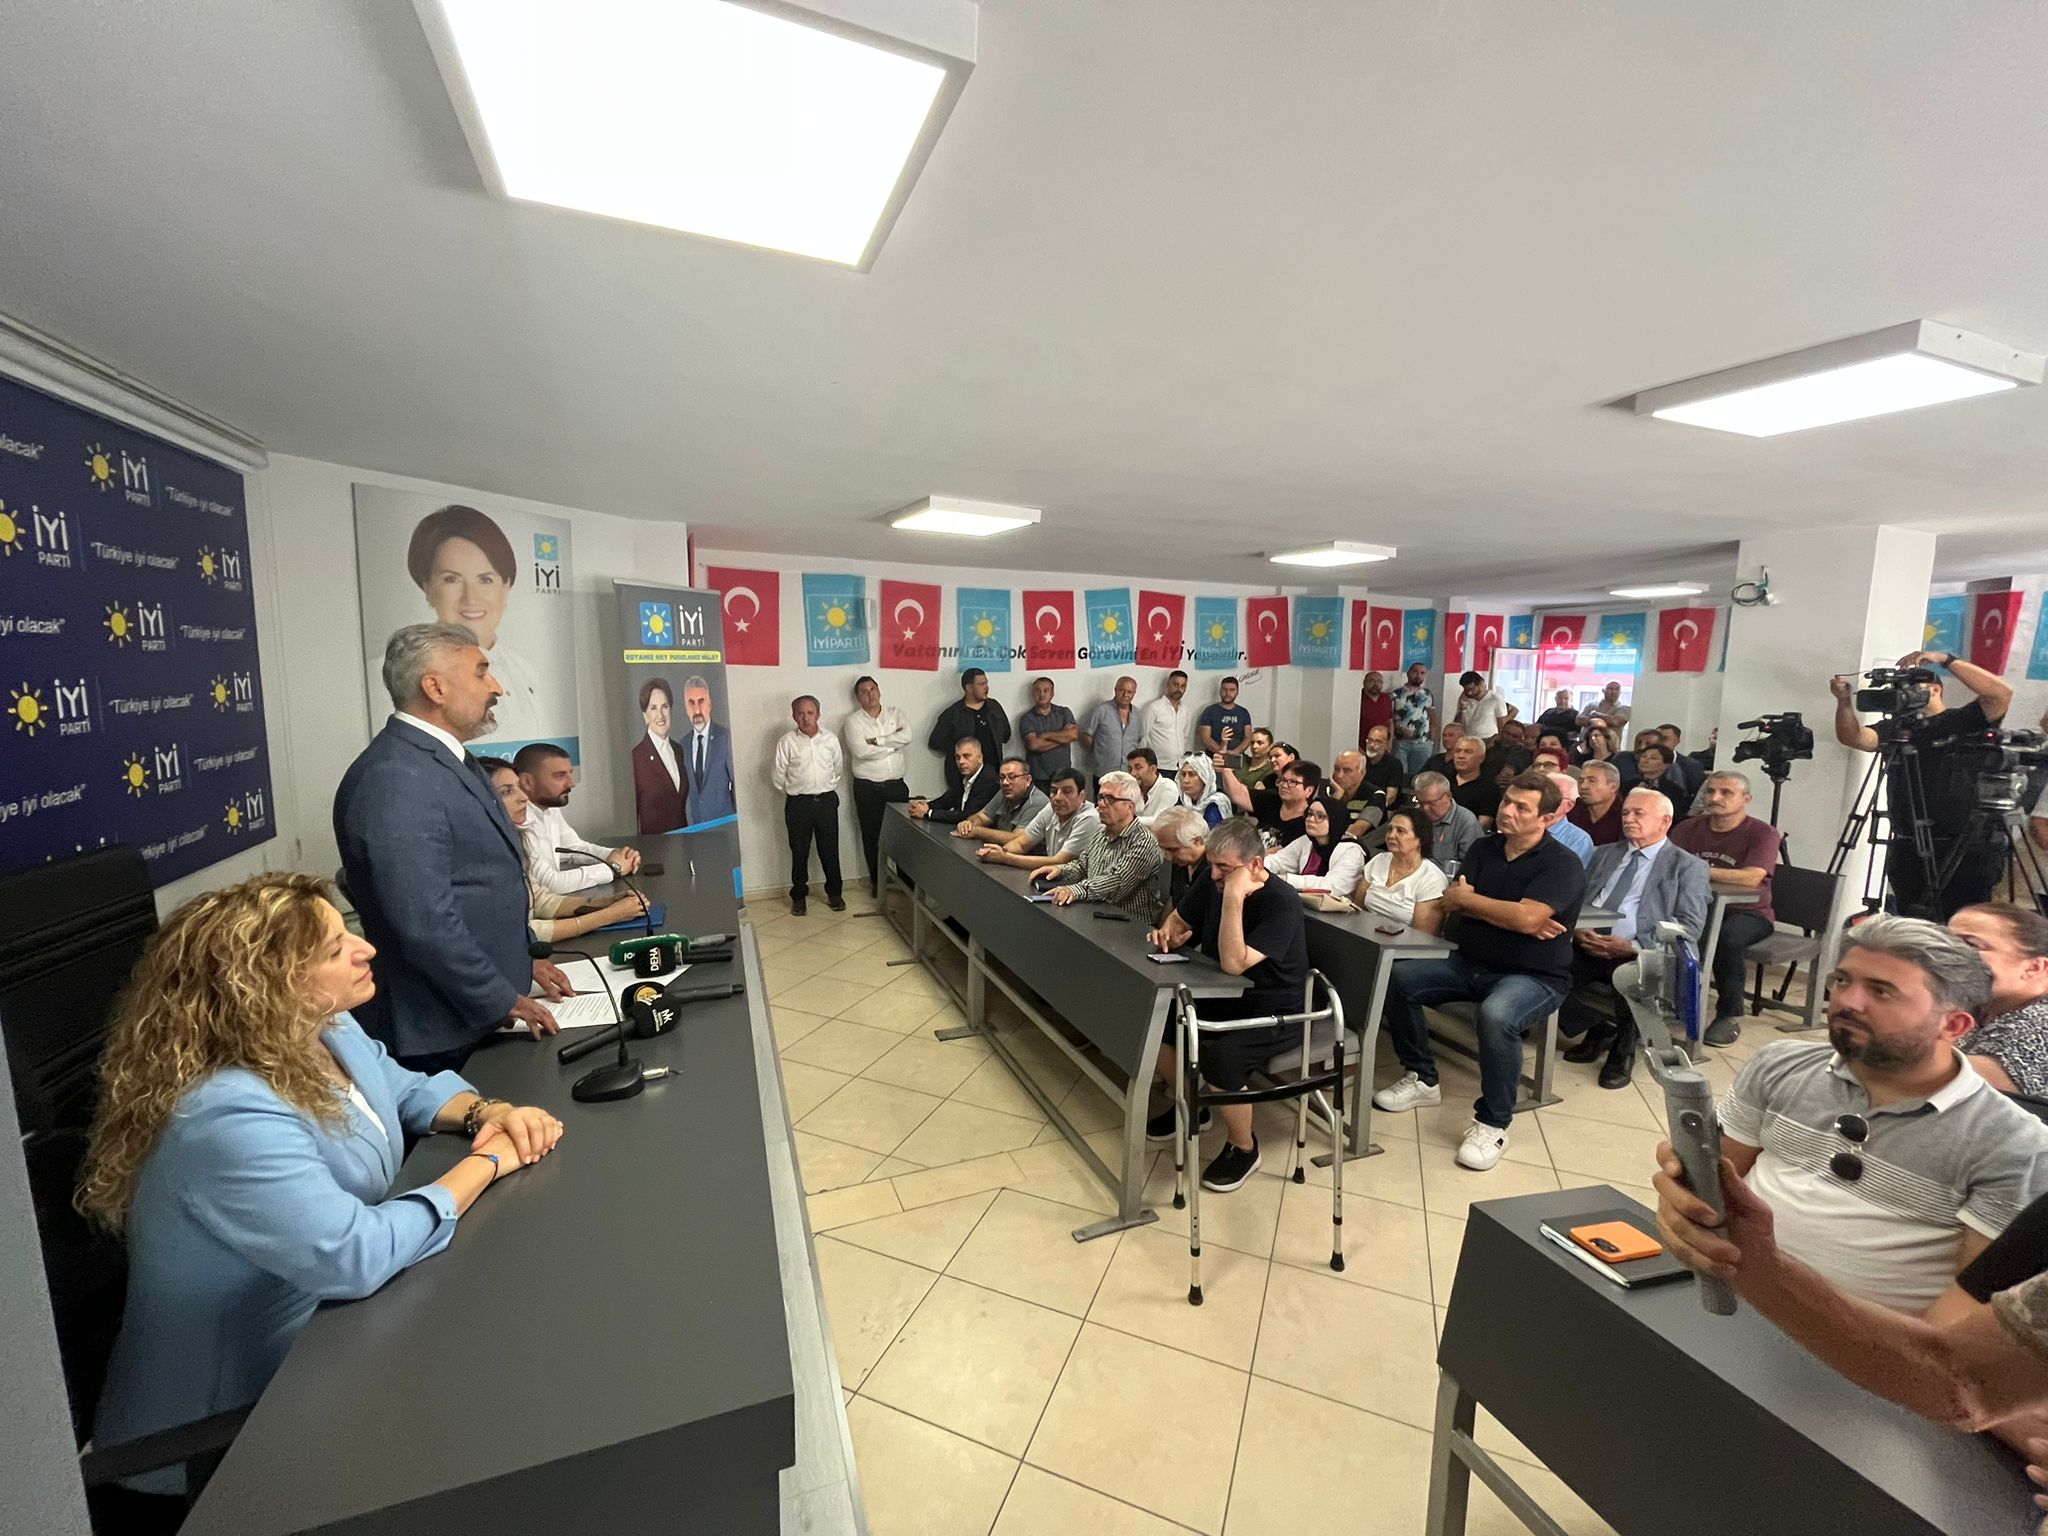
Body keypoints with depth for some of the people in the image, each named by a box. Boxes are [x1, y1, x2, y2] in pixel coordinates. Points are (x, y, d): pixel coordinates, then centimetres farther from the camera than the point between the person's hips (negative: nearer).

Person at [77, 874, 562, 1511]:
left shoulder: (326, 1030, -7)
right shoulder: (229, 1117, -34)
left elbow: (407, 1088, 11)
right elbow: (355, 1256, -37)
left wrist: (486, 1113, -9)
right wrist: (485, 1162, -25)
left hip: (324, 1322, 7)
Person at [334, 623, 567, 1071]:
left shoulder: (447, 758, 8)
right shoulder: (394, 781, -24)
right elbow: (425, 924, -27)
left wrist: (526, 960, 14)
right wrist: (504, 1001, -17)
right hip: (439, 1034, -9)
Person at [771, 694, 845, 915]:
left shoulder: (830, 739, -1)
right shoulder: (787, 742, -7)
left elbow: (839, 769, 12)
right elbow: (777, 776, -1)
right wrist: (793, 793, 8)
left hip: (827, 801, 1)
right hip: (798, 804, -1)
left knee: (830, 850, 9)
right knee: (799, 852, 9)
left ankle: (835, 893, 24)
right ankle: (799, 896, 23)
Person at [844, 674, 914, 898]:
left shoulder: (896, 713, 6)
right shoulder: (853, 721, -2)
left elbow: (907, 736, -13)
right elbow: (860, 750, -18)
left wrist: (877, 740, -16)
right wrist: (894, 742, -9)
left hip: (896, 784, 1)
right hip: (867, 787, -1)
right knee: (871, 835, 9)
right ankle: (875, 880, 23)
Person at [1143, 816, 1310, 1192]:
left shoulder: (1282, 903, -25)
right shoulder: (1211, 882, -5)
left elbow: (1233, 964, -35)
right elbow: (1180, 919, 14)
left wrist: (1234, 897, -38)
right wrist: (1166, 933, -10)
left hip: (1272, 1012, -7)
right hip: (1218, 996, 7)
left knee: (1220, 1058, -32)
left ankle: (1243, 1147, 0)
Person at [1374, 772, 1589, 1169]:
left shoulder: (1562, 864, -11)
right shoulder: (1484, 848, 7)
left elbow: (1527, 918, -26)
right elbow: (1453, 904, -3)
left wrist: (1466, 898, -12)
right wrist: (1513, 916, -17)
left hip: (1534, 976, -6)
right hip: (1470, 964, 6)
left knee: (1496, 1016, -37)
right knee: (1398, 978, -13)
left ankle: (1493, 1123, -14)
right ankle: (1421, 1078, 5)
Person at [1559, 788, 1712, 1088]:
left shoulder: (1688, 867, 7)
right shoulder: (1604, 854, 21)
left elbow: (1690, 927, -4)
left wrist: (1633, 946, -17)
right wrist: (1577, 930, -8)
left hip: (1639, 955, -4)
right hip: (1586, 947, 4)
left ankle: (1623, 1049, -5)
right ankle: (1598, 1029, 7)